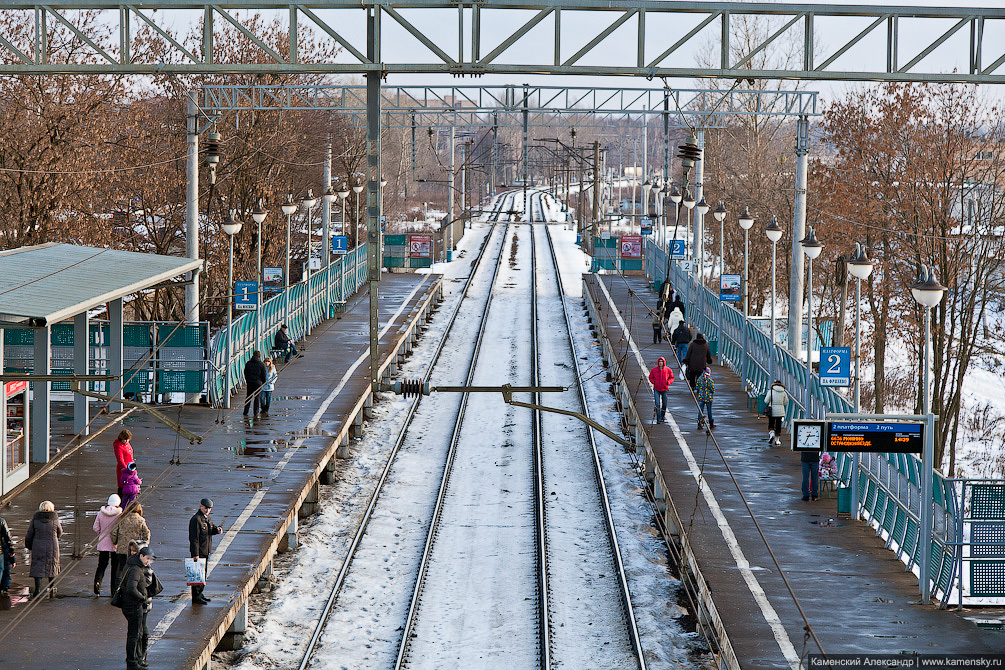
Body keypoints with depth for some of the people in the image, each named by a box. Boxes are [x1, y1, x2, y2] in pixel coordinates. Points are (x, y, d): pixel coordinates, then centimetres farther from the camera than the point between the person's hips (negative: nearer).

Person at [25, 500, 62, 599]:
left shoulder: (36, 518, -3)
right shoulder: (54, 518, -5)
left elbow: (30, 533, 1)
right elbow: (59, 532, 8)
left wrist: (29, 546, 13)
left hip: (38, 546, 0)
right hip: (52, 546, 0)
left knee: (38, 567, 3)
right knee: (52, 566, 14)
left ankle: (38, 589, -9)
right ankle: (51, 589, 18)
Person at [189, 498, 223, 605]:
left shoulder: (207, 518, 12)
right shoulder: (196, 519, -18)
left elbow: (210, 531, 24)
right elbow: (194, 538, -21)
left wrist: (217, 529, 0)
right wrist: (195, 554, -24)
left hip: (205, 551, 10)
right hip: (198, 552, -10)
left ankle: (199, 594, 29)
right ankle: (195, 598, -3)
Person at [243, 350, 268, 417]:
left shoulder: (248, 363, 2)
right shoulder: (262, 365, -6)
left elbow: (245, 373, 10)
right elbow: (264, 375, -3)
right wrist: (263, 382, 13)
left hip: (249, 382, 2)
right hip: (258, 383, -2)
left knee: (248, 397, 11)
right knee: (257, 397, 5)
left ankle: (245, 411, 8)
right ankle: (256, 412, 4)